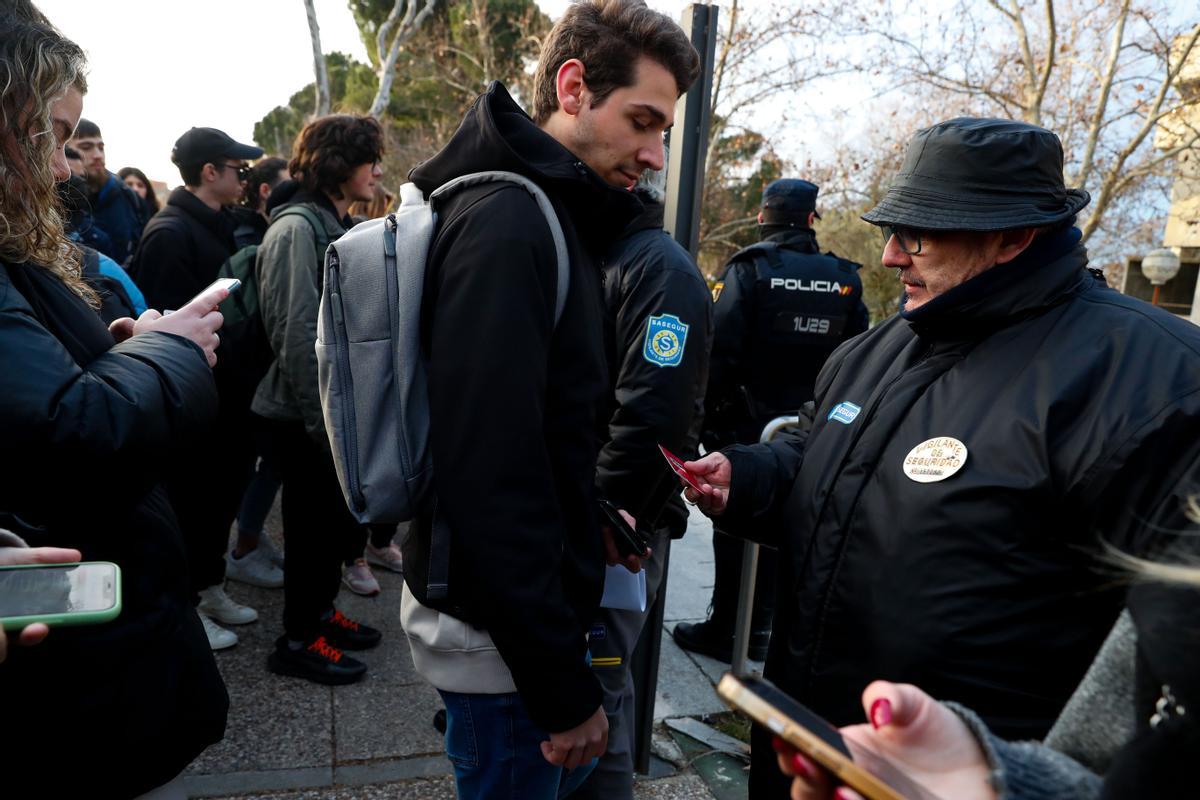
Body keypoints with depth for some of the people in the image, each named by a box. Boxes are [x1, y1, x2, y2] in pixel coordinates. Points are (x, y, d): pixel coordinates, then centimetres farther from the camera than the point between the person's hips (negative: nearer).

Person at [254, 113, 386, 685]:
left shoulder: (336, 225, 13)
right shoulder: (297, 229, -17)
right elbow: (296, 336, -22)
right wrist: (322, 420, -21)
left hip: (339, 406, 9)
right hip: (305, 416, -9)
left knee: (338, 516, 18)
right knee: (314, 522, 3)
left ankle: (320, 611, 36)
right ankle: (297, 641, 20)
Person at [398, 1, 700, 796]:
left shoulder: (551, 216, 8)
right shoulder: (504, 225, -22)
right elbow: (492, 479, -27)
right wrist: (561, 684, -21)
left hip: (523, 604, 9)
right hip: (500, 631, -9)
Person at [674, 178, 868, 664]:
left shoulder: (747, 269, -10)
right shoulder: (844, 280, 3)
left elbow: (720, 353, -16)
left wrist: (706, 418, -9)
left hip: (745, 427, -4)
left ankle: (724, 629, 16)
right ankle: (760, 629, 25)